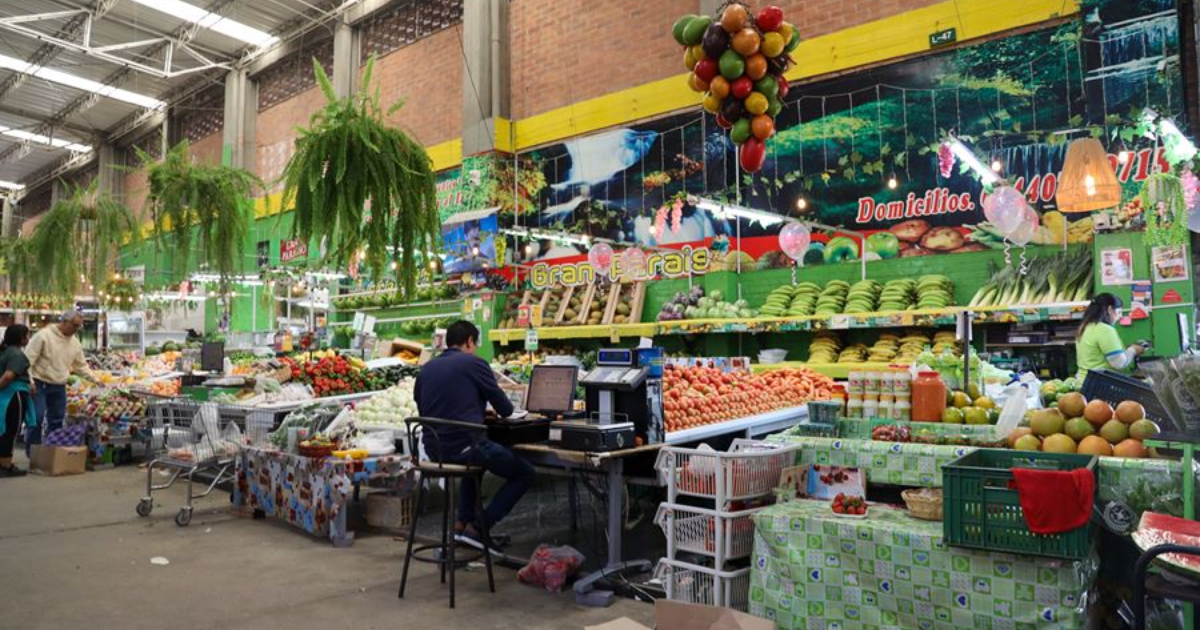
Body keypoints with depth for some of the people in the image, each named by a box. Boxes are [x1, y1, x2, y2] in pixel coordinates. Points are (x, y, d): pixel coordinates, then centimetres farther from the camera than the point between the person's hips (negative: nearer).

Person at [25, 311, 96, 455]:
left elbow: (81, 365, 16)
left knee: (57, 421, 9)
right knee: (37, 419, -7)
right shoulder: (44, 335, -12)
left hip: (59, 387, 6)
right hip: (40, 384, -6)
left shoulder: (75, 343, 7)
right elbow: (28, 359, -14)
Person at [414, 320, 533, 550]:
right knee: (525, 473, 10)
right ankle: (478, 527, 4)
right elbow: (506, 409, -2)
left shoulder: (426, 369, 10)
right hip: (465, 444, -7)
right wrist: (502, 409, 23)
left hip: (433, 449, 7)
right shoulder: (474, 363, -6)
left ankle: (463, 523, 26)